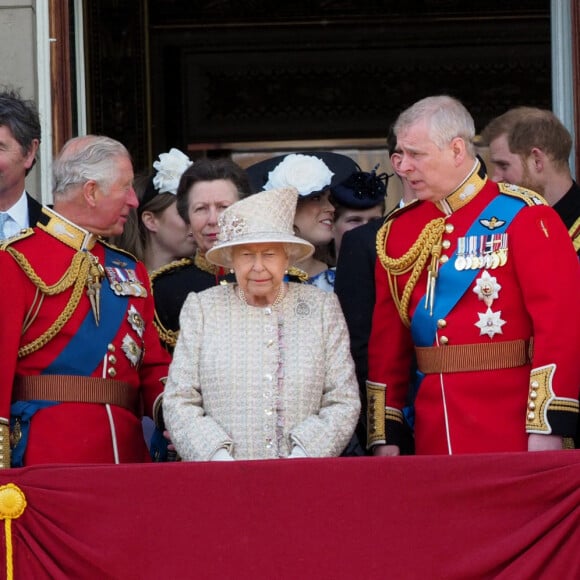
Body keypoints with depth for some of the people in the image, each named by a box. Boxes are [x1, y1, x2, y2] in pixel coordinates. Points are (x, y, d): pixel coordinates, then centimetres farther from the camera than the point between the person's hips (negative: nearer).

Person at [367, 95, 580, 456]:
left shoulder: (523, 216, -6)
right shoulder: (399, 230, 10)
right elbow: (387, 340, 11)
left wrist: (548, 429, -17)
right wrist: (384, 438, 5)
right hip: (434, 438, 5)